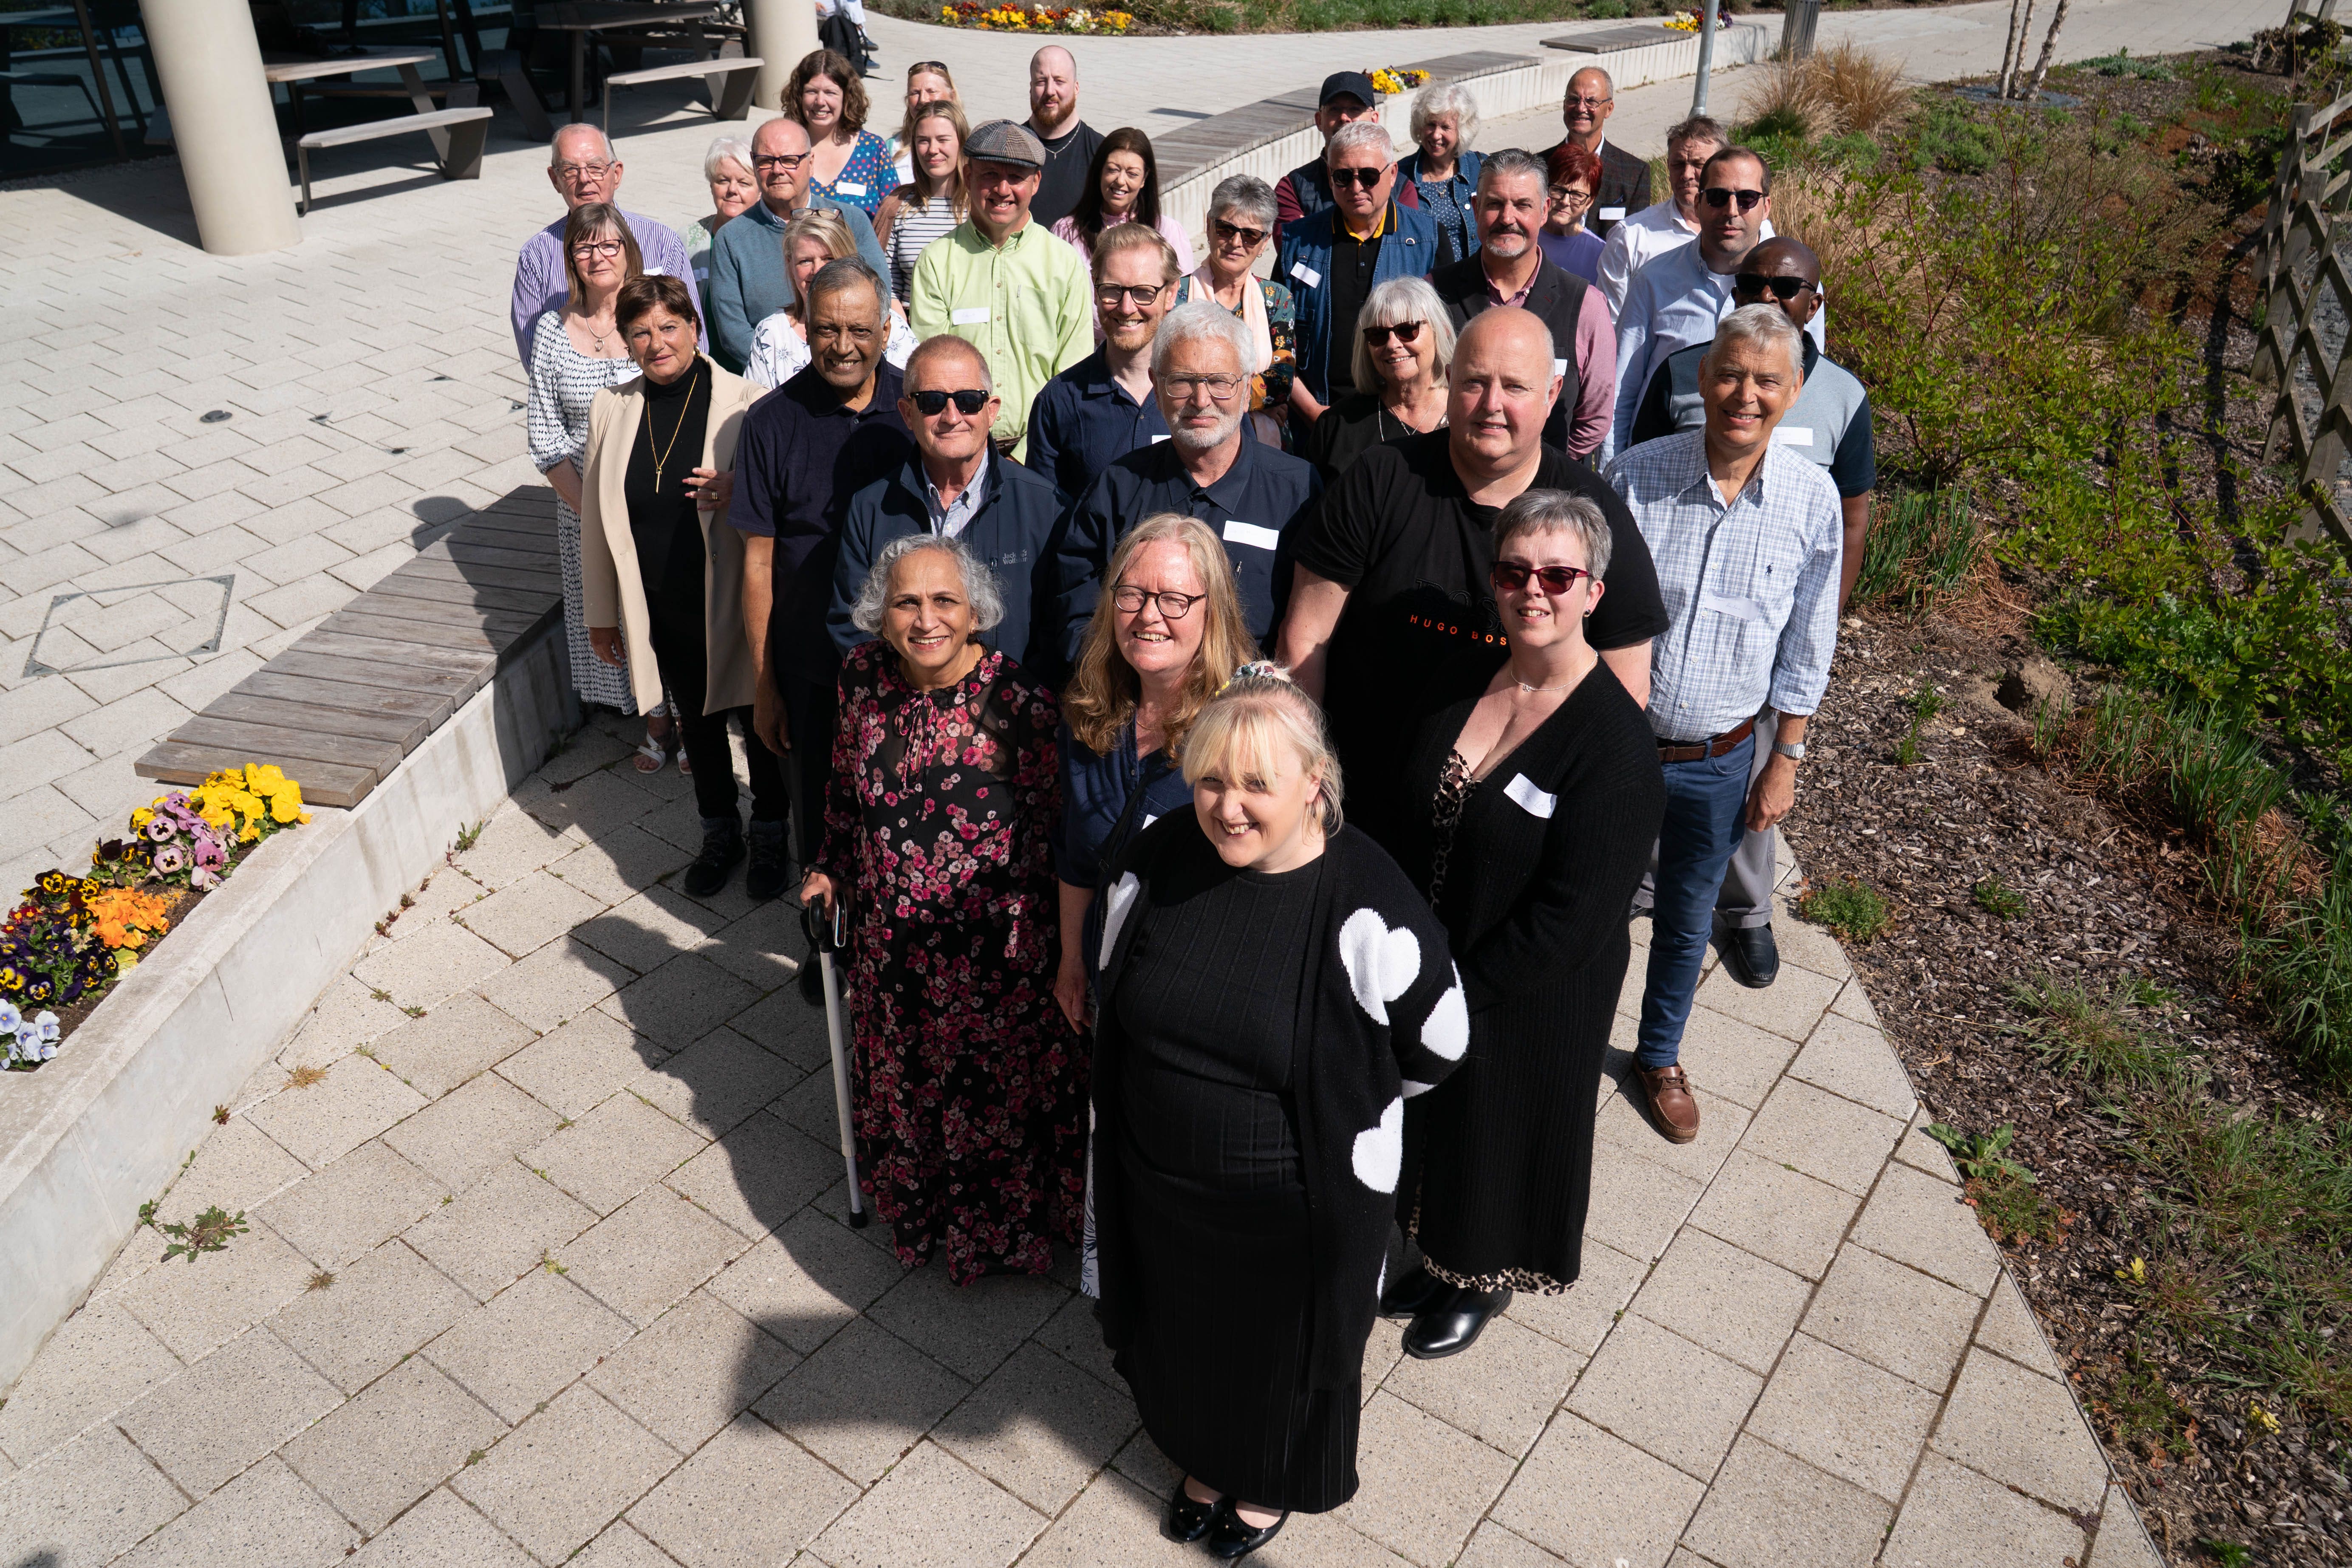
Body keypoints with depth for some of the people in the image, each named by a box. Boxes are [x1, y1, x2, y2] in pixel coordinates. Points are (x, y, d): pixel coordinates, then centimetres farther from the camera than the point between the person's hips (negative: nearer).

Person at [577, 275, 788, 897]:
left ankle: (770, 835, 34)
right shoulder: (612, 409, -1)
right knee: (697, 719, 19)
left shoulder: (744, 404, -14)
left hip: (735, 605, -4)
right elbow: (597, 519, 7)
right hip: (661, 610, 4)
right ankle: (720, 833, 40)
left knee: (757, 717, 12)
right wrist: (601, 614, 11)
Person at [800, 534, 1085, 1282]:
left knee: (990, 1087, 15)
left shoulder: (1019, 704, -22)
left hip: (989, 949, -4)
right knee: (901, 1079, 24)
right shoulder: (864, 675, -8)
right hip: (890, 942, 5)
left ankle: (997, 1226, 42)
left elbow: (1052, 831, -14)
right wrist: (834, 868, 15)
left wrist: (1042, 944, -13)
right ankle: (911, 1202, 52)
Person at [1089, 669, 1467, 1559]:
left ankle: (1272, 1485, 56)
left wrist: (1334, 1104, 0)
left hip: (1294, 1208, -4)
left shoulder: (1367, 908, -27)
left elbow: (1437, 1049, -12)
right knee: (1187, 1334, 29)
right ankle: (1204, 1460, 60)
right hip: (1160, 1187, 4)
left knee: (1285, 1348, 24)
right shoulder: (1157, 859, -14)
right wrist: (1178, 1100, 9)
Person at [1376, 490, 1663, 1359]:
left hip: (1531, 997, -6)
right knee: (1437, 1116, 24)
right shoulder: (1465, 684, -6)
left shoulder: (1615, 740, -25)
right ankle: (1444, 1256, 51)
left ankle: (1488, 1280, 46)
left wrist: (1460, 990, -19)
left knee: (1504, 1127, 18)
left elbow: (1572, 916, -24)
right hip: (1433, 973, 6)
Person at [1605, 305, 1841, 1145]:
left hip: (1718, 759, 2)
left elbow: (1806, 645, 2)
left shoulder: (1812, 499, -8)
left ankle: (1659, 1055, 44)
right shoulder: (1636, 475, -13)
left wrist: (1786, 760, 3)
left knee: (1686, 921, 20)